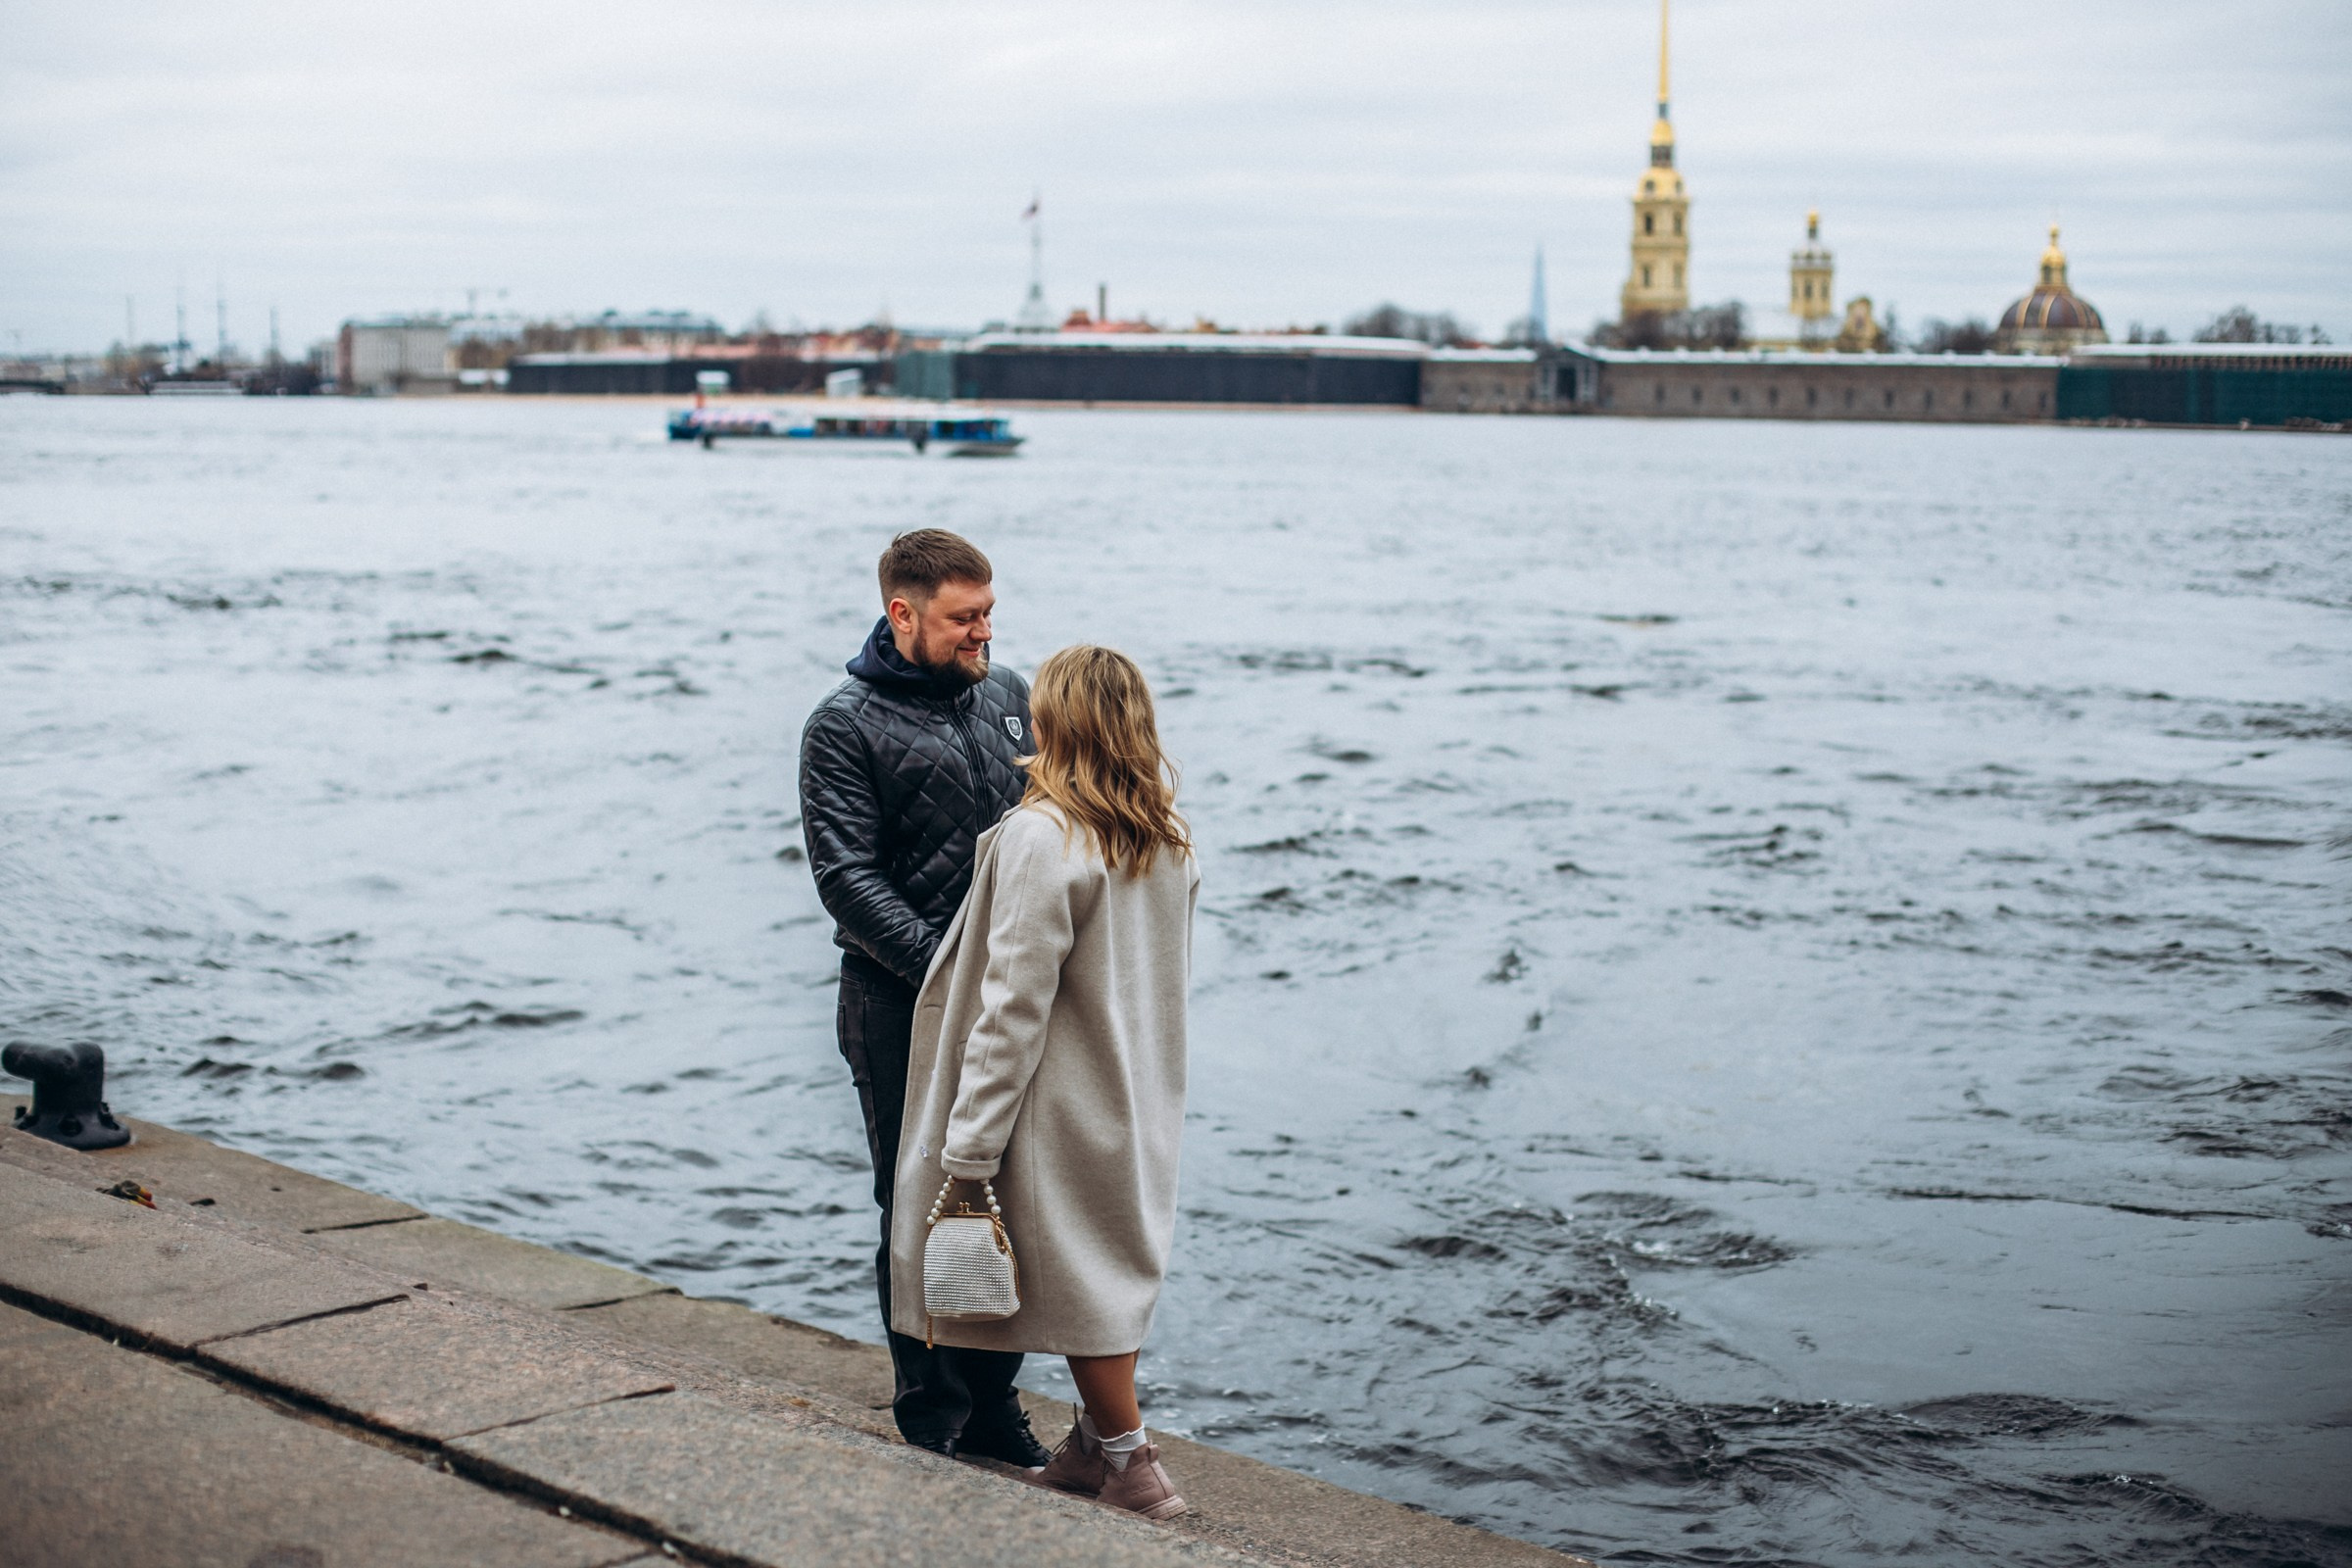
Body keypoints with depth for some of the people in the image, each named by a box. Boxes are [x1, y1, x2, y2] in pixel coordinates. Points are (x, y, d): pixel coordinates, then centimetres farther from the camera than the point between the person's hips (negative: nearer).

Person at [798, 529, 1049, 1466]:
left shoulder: (1006, 696, 10)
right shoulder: (846, 727, -7)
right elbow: (847, 878, -13)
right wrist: (946, 970, -21)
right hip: (901, 1011, -5)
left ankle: (993, 1407, 24)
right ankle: (930, 1425, 13)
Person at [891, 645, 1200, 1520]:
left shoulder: (1042, 839, -20)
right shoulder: (1172, 840, 4)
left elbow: (1014, 1005, -21)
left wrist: (970, 1147, -17)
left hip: (1067, 1108, -7)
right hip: (1142, 1101, 7)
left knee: (1077, 1281, 4)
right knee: (1114, 1267, 17)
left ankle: (1132, 1468, 9)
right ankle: (1096, 1447, 27)